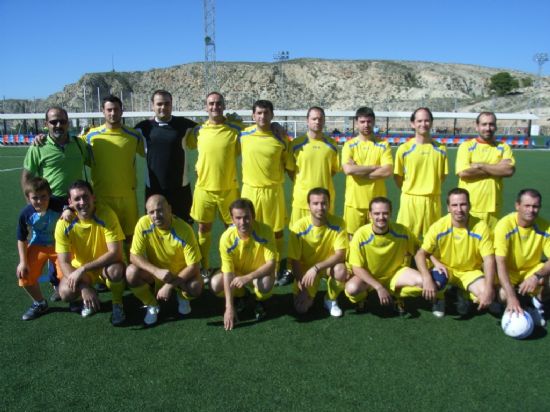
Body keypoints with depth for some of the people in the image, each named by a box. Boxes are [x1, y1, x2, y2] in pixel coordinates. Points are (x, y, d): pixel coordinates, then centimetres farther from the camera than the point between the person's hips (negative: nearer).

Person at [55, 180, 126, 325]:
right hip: (80, 269, 2)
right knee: (66, 292, -25)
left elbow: (115, 252, -28)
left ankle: (117, 304, -3)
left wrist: (83, 269, -32)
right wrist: (84, 287, -30)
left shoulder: (106, 214, -25)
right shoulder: (64, 224, -18)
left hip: (106, 265, -2)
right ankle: (88, 298, 12)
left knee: (115, 270, -36)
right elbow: (64, 262, -16)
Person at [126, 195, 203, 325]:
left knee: (196, 287, -31)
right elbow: (134, 256, -20)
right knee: (131, 272, -28)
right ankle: (152, 306, 0)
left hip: (180, 272, -2)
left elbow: (193, 266, -24)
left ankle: (182, 298, 9)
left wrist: (169, 285, -30)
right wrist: (157, 272, -35)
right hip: (155, 271, 2)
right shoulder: (143, 224, -22)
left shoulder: (184, 230, -27)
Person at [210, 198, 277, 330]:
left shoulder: (265, 231, -28)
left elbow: (271, 264, -26)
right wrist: (229, 308, -29)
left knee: (265, 284, -36)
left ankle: (259, 302, 3)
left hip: (260, 274, -2)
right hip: (237, 274, 2)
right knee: (215, 284, -26)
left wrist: (248, 277, -41)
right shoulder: (227, 238, -26)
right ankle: (240, 296, 9)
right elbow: (228, 272, -25)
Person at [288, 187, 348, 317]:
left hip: (329, 266, 1)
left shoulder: (338, 223, -20)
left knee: (341, 271, -35)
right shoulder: (299, 227, -22)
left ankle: (331, 300, -2)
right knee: (301, 308, -16)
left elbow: (340, 255, -23)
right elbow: (294, 260, -15)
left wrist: (316, 268, -34)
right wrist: (302, 287, -20)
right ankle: (309, 294, 21)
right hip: (306, 268, 0)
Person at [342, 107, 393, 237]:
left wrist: (359, 172, -11)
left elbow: (387, 171, -10)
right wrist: (376, 167, -11)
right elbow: (348, 169, -14)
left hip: (377, 202, 0)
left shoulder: (383, 145, 3)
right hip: (354, 202, 0)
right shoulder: (349, 145, 3)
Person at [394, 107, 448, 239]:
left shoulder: (440, 149, 4)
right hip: (410, 200, -2)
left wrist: (430, 189, 7)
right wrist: (410, 190, 7)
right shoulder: (404, 149, -3)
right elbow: (397, 176, 4)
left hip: (433, 200, 2)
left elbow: (443, 176, 12)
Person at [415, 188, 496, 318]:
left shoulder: (481, 227, -19)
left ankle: (464, 295, 11)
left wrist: (488, 290, -31)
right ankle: (439, 298, 5)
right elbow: (421, 253, -16)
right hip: (445, 270, 0)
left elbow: (489, 260, -18)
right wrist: (427, 278, -34)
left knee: (486, 294, -26)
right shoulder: (438, 227, -19)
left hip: (471, 271, 1)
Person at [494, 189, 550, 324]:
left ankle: (537, 301, 7)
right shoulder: (505, 225, -26)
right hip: (509, 271, -2)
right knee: (503, 295, -29)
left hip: (532, 269, 3)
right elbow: (500, 263, -29)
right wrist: (511, 295, -38)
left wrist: (537, 276, -38)